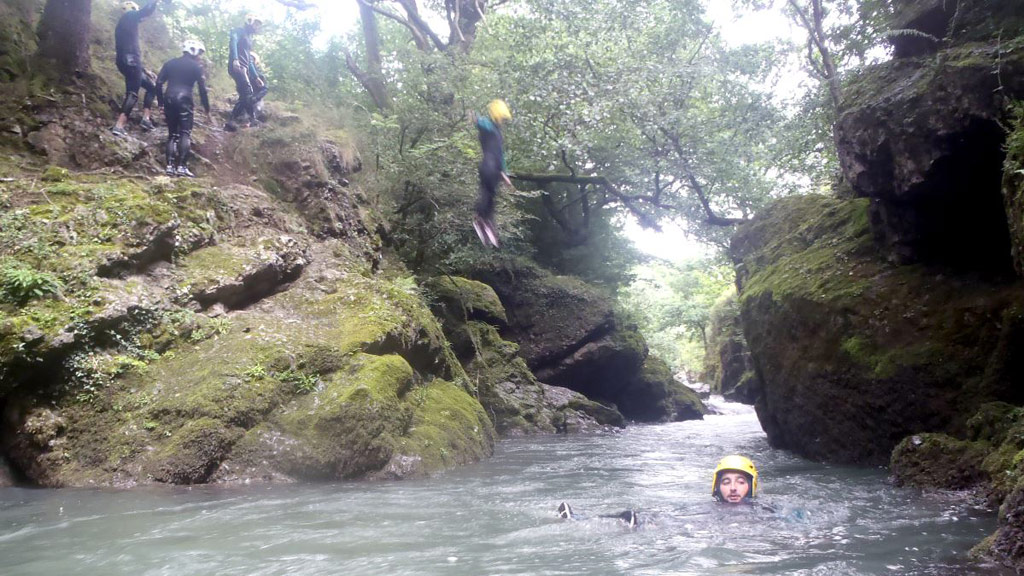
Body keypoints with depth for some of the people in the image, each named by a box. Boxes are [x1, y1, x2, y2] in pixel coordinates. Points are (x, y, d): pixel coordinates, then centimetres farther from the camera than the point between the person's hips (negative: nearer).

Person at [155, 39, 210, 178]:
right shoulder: (196, 66, 8)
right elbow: (202, 89, 3)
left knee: (172, 134, 9)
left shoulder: (170, 63, 19)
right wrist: (207, 109, 9)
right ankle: (182, 167, -18)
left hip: (169, 98, 4)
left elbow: (158, 83, 10)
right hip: (184, 99, -4)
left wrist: (161, 103, 14)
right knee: (185, 133, -5)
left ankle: (170, 166, -2)